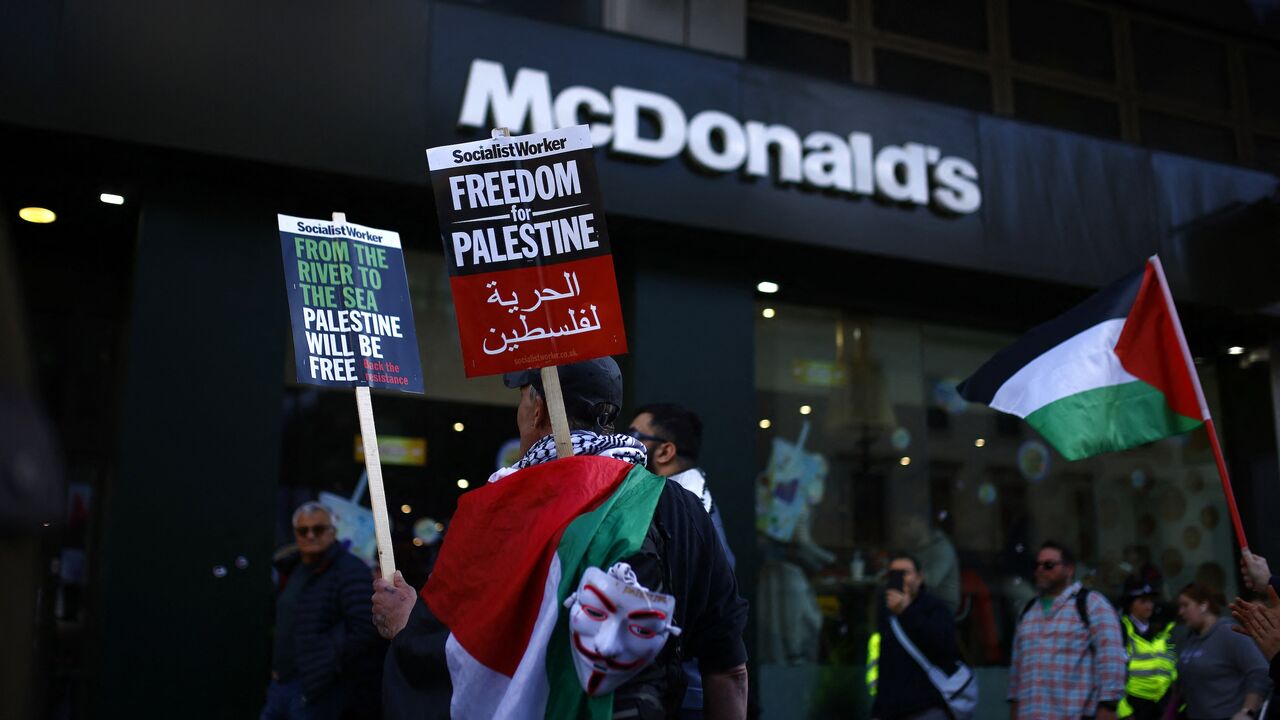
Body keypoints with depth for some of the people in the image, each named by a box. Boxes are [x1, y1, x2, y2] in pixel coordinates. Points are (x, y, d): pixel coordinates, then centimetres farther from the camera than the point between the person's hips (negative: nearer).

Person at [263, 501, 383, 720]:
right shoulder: (292, 569, 14)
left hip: (319, 688, -8)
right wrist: (276, 667, 17)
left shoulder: (350, 571, -13)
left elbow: (365, 629, -22)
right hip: (282, 682, 9)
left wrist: (327, 666, -17)